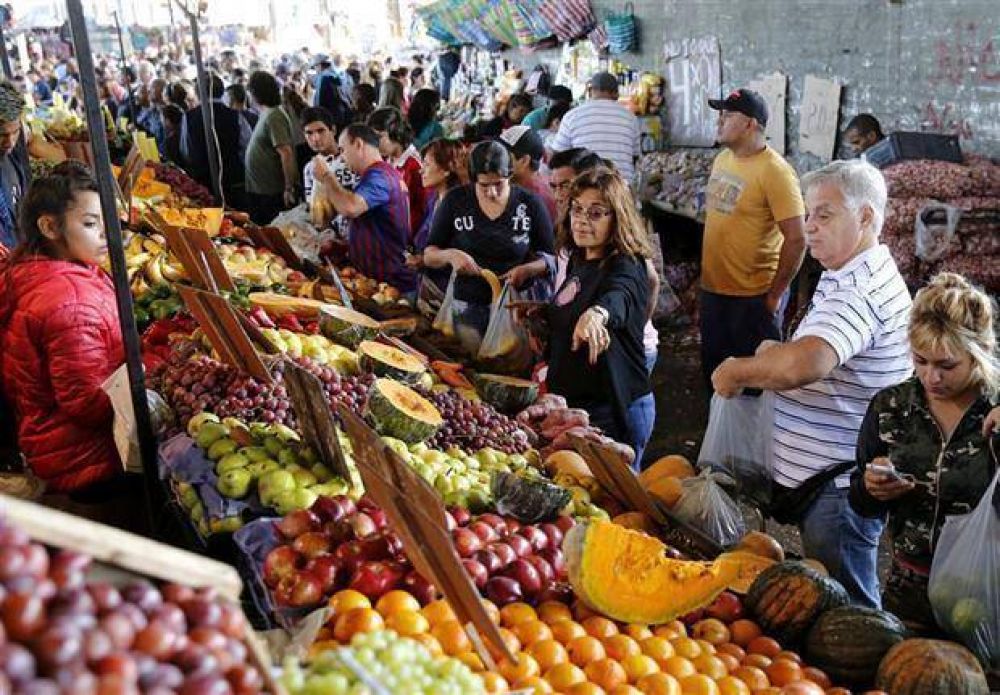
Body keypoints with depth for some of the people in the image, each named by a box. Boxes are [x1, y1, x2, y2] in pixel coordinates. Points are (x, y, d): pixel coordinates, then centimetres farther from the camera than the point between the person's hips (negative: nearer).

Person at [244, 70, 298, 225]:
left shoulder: (273, 117, -18)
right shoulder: (266, 114, 11)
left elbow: (286, 153, -25)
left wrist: (289, 189, -25)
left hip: (272, 193, -9)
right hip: (258, 190, 9)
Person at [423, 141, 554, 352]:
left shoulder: (530, 203, 3)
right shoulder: (456, 200, 4)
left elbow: (550, 257, 7)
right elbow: (429, 255, 8)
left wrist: (527, 270, -13)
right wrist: (449, 255, -14)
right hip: (467, 303, 1)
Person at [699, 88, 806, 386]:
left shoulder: (775, 171, -18)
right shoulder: (722, 159, 6)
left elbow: (796, 240, -21)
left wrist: (775, 294, -16)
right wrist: (706, 272, 15)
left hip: (753, 297, -7)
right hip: (712, 289, 7)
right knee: (713, 371, 19)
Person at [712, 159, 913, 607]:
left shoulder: (858, 293, -23)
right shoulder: (865, 276, 13)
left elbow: (802, 365, -40)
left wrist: (736, 372, -22)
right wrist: (776, 354, 6)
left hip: (839, 485, -10)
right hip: (825, 475, 10)